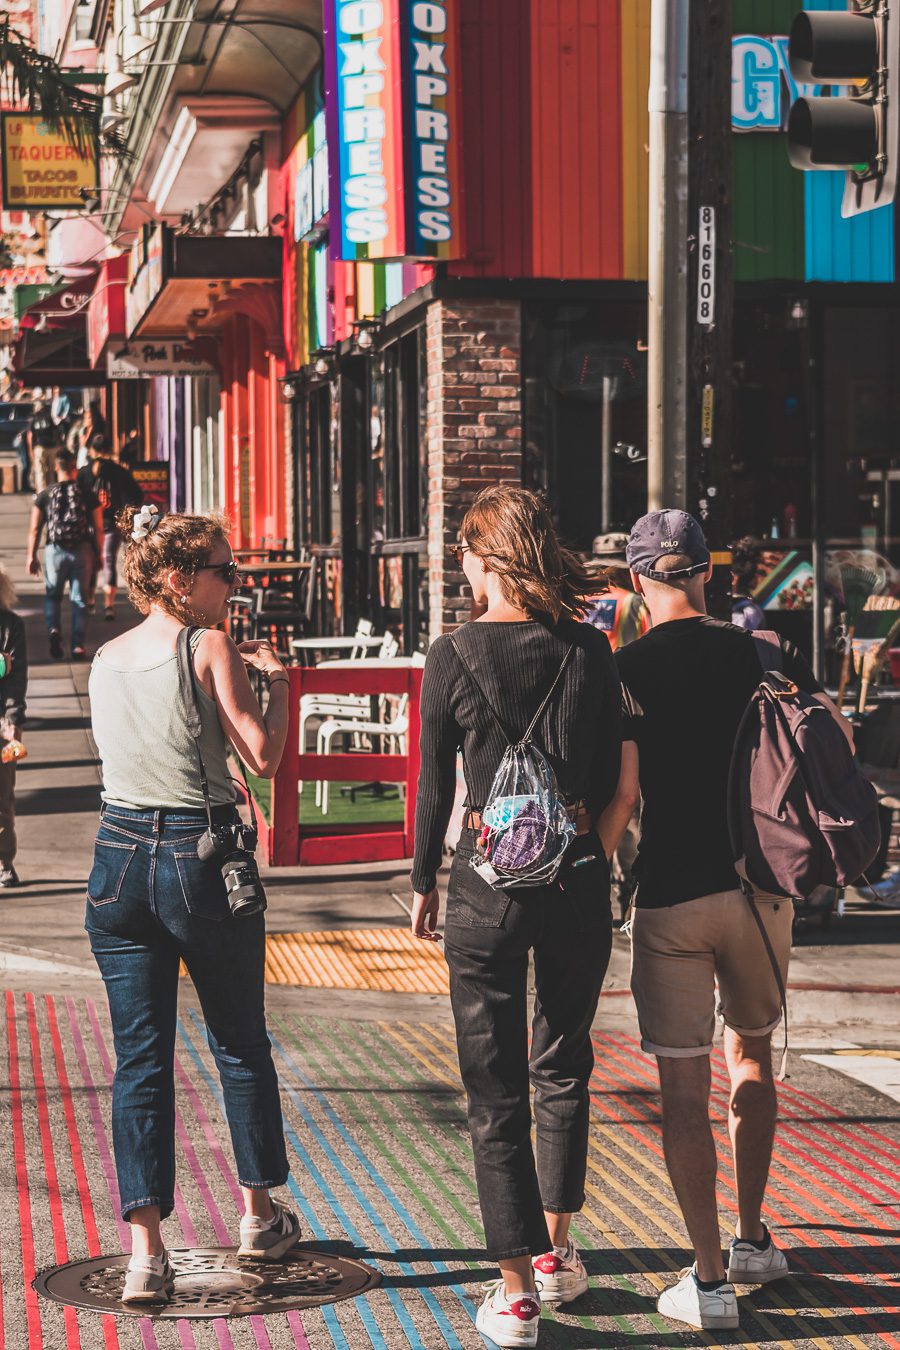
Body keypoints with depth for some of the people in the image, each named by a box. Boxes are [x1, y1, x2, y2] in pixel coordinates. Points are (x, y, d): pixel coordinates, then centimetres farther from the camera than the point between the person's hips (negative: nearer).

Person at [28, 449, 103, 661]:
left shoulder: (45, 495, -1)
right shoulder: (87, 495, -2)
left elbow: (35, 529, 0)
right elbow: (98, 529, -1)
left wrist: (31, 556, 8)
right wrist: (98, 555, 9)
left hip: (55, 550, 0)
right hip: (82, 550, 0)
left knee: (52, 596, 16)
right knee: (79, 599, 10)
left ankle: (54, 629, -10)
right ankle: (78, 645, 7)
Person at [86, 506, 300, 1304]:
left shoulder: (106, 661, 8)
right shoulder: (211, 648, -10)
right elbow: (262, 757, -13)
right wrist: (276, 682, 1)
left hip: (120, 856, 4)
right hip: (201, 859, -4)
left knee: (140, 1057, 5)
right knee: (241, 1044, 15)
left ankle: (146, 1248, -3)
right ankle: (260, 1215, 29)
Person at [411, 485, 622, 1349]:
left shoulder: (453, 657, -8)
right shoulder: (589, 650, -2)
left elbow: (434, 784, -3)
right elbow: (610, 774, 4)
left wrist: (423, 882, 10)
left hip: (488, 885, -3)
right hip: (577, 879, 3)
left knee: (494, 1087, 4)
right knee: (562, 1068, 20)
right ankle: (555, 1252, 30)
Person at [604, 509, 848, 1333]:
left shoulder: (624, 670, -7)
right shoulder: (762, 652, 2)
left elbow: (621, 793, -14)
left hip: (671, 896, -3)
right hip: (762, 886, 4)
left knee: (685, 1086, 1)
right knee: (752, 1056, 21)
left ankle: (710, 1280, 1)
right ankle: (754, 1240, 29)